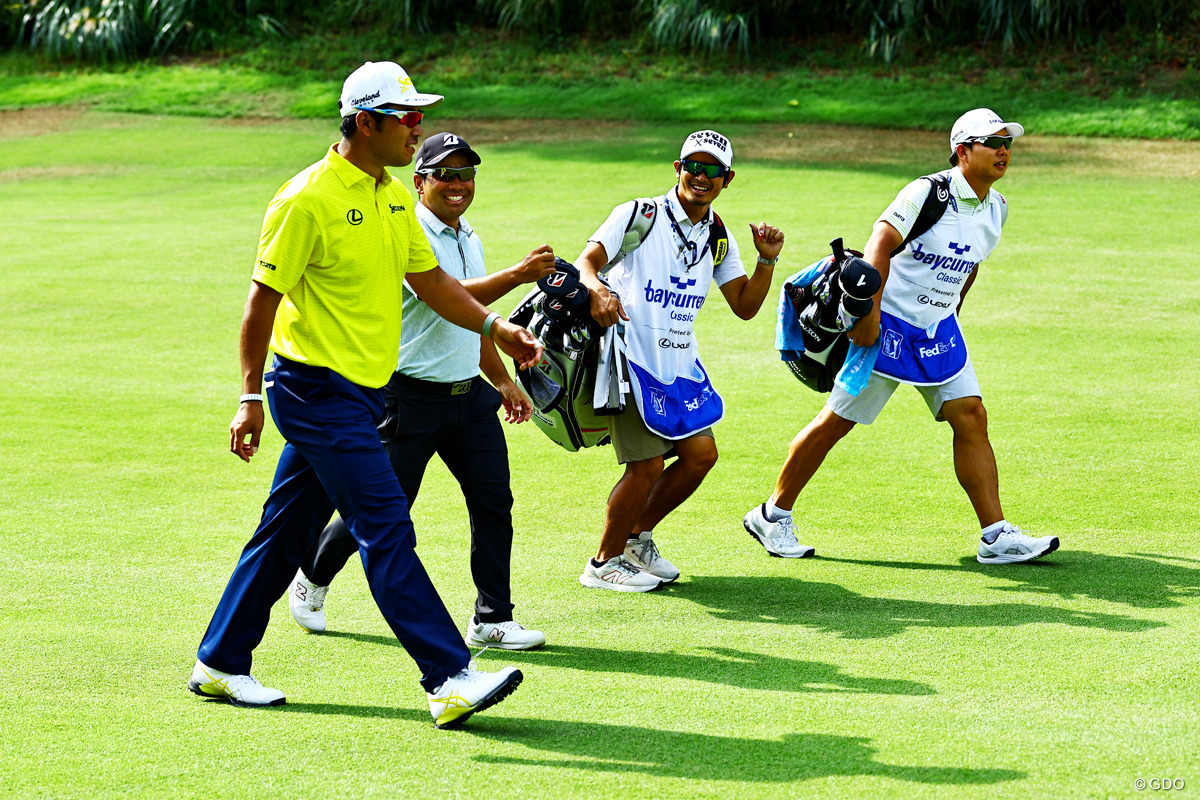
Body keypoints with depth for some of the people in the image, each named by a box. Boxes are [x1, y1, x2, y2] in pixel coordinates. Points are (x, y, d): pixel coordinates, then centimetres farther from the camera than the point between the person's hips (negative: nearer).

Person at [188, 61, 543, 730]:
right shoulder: (309, 200, -15)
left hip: (361, 392, 9)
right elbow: (264, 298, -13)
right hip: (318, 390, -9)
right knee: (387, 529, -12)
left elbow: (431, 280, 20)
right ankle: (451, 681, -15)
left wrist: (497, 328, 9)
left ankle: (220, 663, 25)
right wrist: (251, 397, -14)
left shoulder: (394, 198, 11)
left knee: (289, 530, 14)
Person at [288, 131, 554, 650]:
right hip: (412, 396, -7)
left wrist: (503, 381, 25)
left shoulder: (469, 238, 13)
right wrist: (518, 275, -35)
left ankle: (491, 620, 4)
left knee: (494, 500, -2)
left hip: (470, 393, 7)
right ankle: (312, 578, 27)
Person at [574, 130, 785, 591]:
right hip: (631, 357, -7)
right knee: (648, 463, -11)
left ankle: (637, 537, 25)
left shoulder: (718, 238, 10)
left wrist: (767, 260, -6)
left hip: (679, 361, 7)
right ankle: (604, 564, 6)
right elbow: (586, 262, -16)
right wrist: (598, 290, -39)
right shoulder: (640, 215, -8)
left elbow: (745, 306, 9)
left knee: (701, 453, 4)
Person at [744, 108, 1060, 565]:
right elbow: (880, 245, -22)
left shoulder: (996, 208, 7)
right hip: (886, 325, -7)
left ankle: (996, 536, -2)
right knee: (837, 421, -2)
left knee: (971, 418, -3)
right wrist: (869, 312, -28)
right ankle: (773, 516, 12)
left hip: (938, 330, 7)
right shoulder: (929, 193, -17)